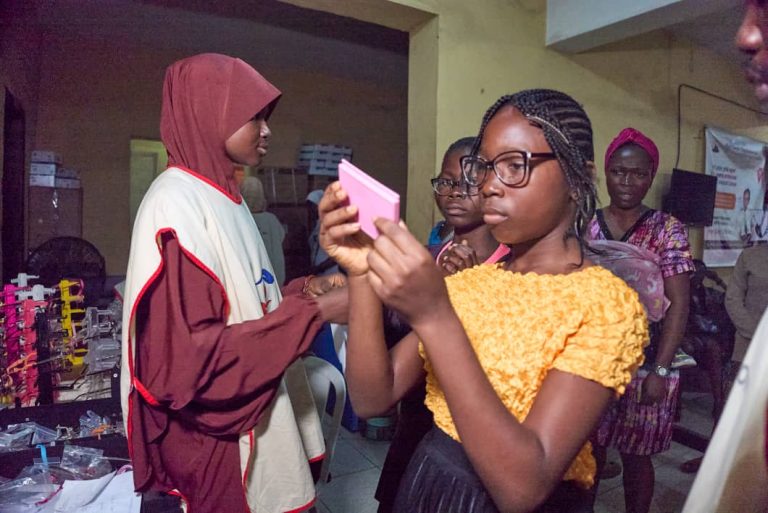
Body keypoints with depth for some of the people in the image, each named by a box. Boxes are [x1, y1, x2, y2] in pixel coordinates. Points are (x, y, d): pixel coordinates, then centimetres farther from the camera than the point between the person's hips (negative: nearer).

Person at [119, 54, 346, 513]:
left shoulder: (223, 196, 7)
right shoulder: (178, 203, -21)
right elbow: (189, 360, -26)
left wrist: (292, 293, 0)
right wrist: (313, 312, -23)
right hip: (212, 436, -8)